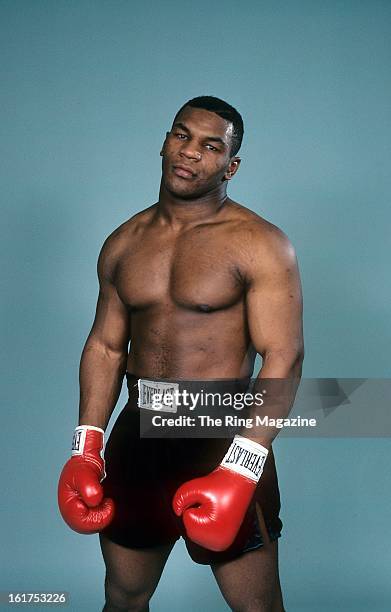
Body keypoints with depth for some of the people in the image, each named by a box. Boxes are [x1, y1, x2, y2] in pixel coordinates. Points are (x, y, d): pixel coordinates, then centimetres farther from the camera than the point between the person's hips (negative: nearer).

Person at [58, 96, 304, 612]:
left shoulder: (260, 245, -10)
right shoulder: (123, 244, 7)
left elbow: (284, 357, -16)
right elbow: (105, 346, 10)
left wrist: (239, 473, -24)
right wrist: (85, 449, -1)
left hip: (223, 435, -4)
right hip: (137, 435, 5)